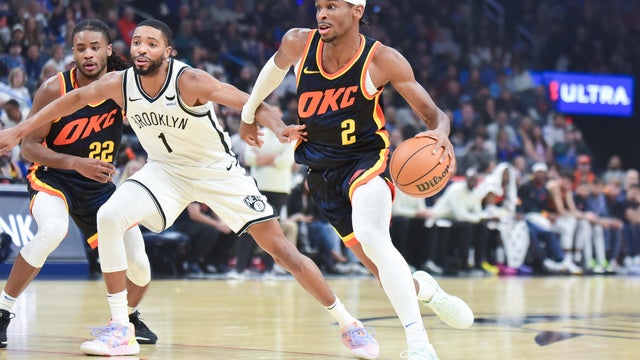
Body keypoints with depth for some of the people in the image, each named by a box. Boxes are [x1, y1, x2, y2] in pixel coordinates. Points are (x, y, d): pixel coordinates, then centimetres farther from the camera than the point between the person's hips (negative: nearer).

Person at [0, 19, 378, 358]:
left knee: (281, 248, -7)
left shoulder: (189, 81, -28)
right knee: (109, 217, -21)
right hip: (165, 170, 4)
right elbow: (74, 99, 3)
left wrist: (276, 125, -58)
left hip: (218, 170, -3)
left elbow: (251, 104, -37)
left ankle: (348, 323, 6)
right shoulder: (119, 84, -14)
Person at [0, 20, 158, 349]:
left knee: (139, 265, -2)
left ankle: (129, 317, 33)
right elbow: (29, 146, -15)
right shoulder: (55, 90, -18)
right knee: (53, 229, -36)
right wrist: (76, 163, -29)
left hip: (99, 185, 4)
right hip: (53, 177, -3)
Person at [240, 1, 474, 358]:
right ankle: (423, 288, 39)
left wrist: (441, 132, -37)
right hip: (321, 170, 4)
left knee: (371, 237, -33)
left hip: (366, 158, -4)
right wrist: (250, 112, 26)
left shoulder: (382, 60, -18)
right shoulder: (298, 43, -10)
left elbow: (433, 113, -14)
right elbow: (277, 65, 15)